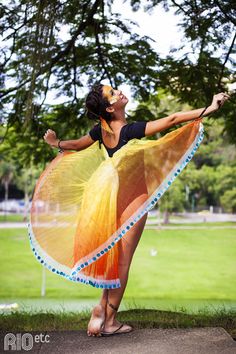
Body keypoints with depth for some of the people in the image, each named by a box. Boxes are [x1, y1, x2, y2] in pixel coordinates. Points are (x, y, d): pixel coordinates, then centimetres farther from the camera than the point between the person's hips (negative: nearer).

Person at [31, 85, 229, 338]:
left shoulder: (100, 130, -3)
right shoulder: (131, 131, -22)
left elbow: (77, 145, 14)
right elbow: (173, 119, -26)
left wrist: (56, 143, 35)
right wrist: (210, 108, -25)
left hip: (110, 194, 6)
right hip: (133, 196, -6)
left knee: (112, 257, 16)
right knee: (122, 260, 1)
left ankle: (102, 308, 12)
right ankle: (109, 320, 8)